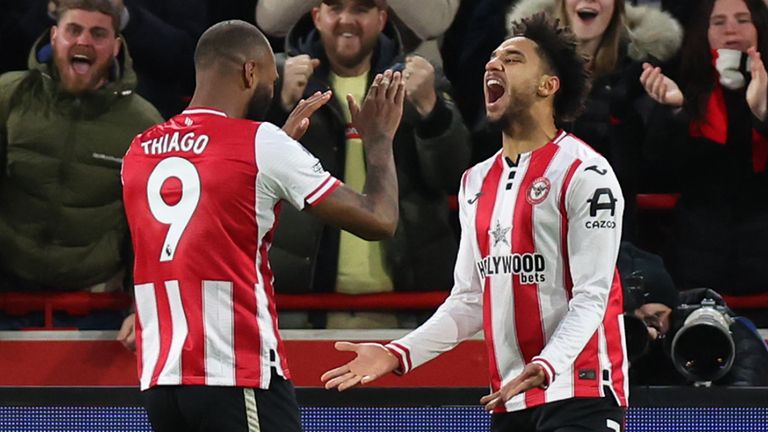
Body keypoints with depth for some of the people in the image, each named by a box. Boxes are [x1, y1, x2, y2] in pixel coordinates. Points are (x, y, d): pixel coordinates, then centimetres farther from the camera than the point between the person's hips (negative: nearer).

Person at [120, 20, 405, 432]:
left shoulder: (140, 151, 11)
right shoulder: (261, 143, -8)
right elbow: (378, 221, -4)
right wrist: (378, 138, 12)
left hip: (160, 379, 7)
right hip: (240, 379, -7)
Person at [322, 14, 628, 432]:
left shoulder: (584, 173, -8)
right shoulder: (477, 182, 17)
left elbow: (591, 296, -13)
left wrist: (544, 366, -29)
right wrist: (398, 355, 5)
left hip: (578, 397, -8)